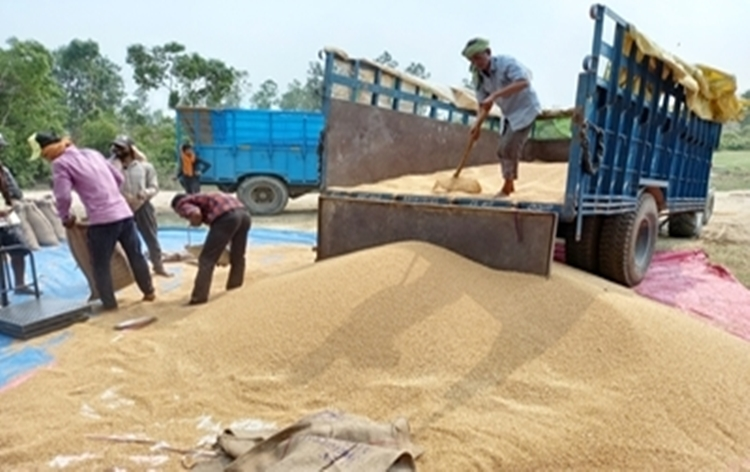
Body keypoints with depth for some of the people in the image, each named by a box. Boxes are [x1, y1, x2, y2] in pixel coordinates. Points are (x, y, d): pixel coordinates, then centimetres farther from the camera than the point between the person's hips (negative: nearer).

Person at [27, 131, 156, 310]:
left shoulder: (60, 163, -1)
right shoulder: (92, 153, 18)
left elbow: (63, 196, -11)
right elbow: (119, 178, 21)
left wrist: (65, 218, 6)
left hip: (102, 220, -6)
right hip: (124, 213, 7)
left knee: (101, 264, 9)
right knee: (135, 255, 18)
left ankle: (109, 303, 15)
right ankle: (149, 292, 29)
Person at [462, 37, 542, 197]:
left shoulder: (506, 63, -22)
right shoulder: (479, 76, -3)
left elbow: (523, 82, -36)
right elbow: (483, 102, 1)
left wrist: (495, 95, -43)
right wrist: (478, 124, -12)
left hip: (525, 108, -8)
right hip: (509, 113, 8)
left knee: (509, 148, -13)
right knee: (504, 150, 10)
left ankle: (507, 187, 1)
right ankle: (510, 185, 25)